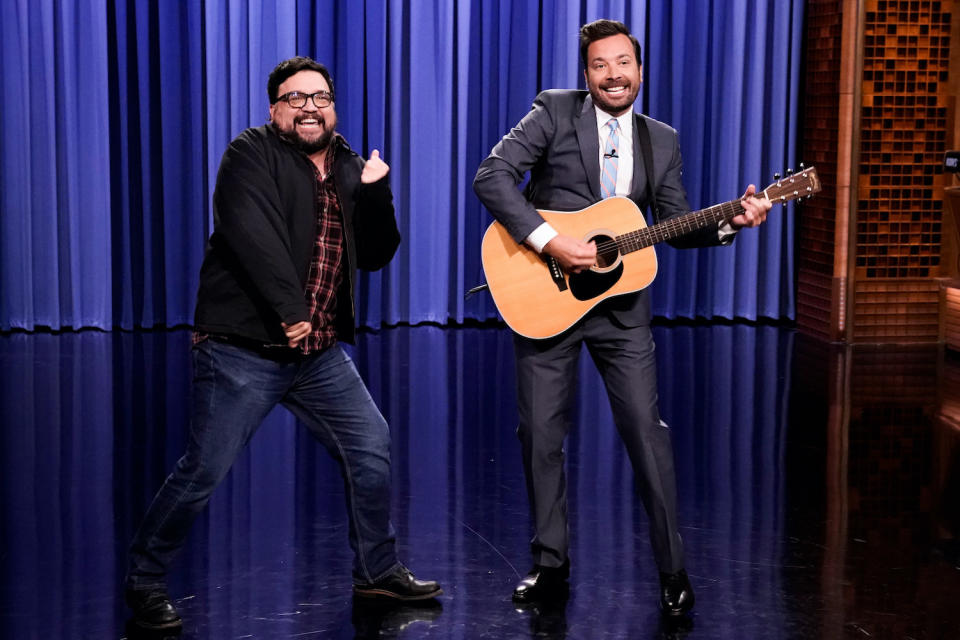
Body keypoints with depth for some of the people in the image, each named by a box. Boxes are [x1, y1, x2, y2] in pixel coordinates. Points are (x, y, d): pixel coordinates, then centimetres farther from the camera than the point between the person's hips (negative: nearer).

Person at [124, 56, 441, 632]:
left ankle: (378, 570, 24)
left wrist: (376, 193, -4)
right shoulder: (252, 154, -6)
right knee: (204, 471, -5)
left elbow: (376, 255, 11)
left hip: (320, 352, 7)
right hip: (244, 349, -6)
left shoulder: (350, 170, 14)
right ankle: (145, 581, 10)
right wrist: (289, 310, -26)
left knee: (372, 447, 8)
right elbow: (252, 234, -20)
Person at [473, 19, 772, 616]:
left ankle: (674, 571, 8)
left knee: (648, 433, -1)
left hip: (620, 302, 2)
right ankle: (551, 563, 19)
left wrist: (731, 221, -8)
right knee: (541, 434, 4)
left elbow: (679, 226, 10)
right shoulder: (555, 111, -4)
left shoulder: (662, 141, 8)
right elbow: (492, 175, -15)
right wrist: (550, 240, -23)